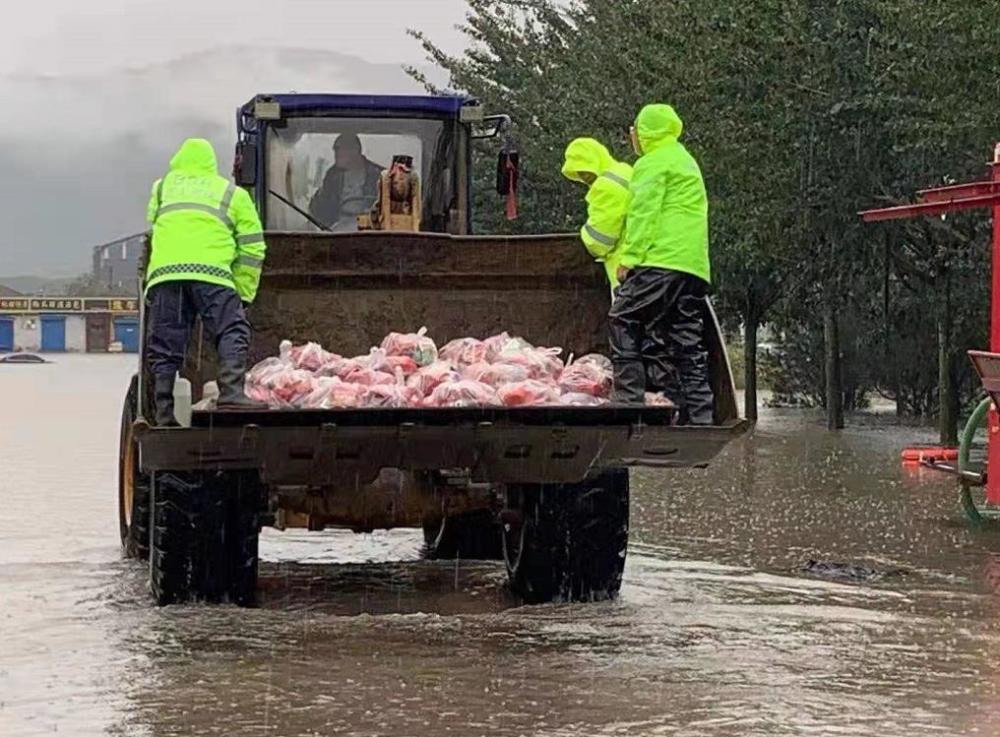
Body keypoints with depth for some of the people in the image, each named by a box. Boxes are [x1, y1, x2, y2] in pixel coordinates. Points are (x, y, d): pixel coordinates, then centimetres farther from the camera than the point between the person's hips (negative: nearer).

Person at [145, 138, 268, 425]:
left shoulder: (162, 187, 30)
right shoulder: (232, 193, 23)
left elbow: (149, 231, 33)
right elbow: (252, 248, 17)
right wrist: (242, 294, 18)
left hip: (163, 273, 2)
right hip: (211, 273, -2)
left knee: (164, 348, 2)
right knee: (232, 334, -7)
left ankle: (164, 416, -2)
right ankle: (231, 393, -27)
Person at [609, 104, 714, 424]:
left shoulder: (652, 163, 2)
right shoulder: (687, 162, 31)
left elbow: (644, 212, -10)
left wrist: (630, 257, -13)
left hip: (662, 259, -9)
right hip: (695, 265, 9)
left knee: (624, 320, -9)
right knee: (688, 340, 6)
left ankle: (629, 396, -19)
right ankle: (699, 414, 0)